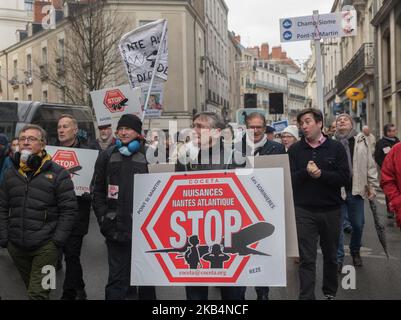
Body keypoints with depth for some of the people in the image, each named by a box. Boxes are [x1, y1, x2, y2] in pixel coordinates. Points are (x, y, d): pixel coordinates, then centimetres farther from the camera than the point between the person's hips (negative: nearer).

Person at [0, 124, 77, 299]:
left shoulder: (58, 173, -6)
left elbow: (69, 209, -8)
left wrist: (57, 240, -12)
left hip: (45, 247, -5)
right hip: (16, 246, 5)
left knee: (38, 293, -4)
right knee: (31, 288, 19)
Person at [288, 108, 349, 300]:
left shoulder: (336, 148, 1)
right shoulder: (295, 150, 3)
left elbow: (344, 177, -7)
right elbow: (289, 178, -6)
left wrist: (321, 174, -20)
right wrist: (306, 172, -23)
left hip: (331, 210, 1)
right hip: (304, 211, -1)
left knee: (331, 256, 16)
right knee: (307, 259, -2)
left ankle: (330, 293, 34)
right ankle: (306, 297, 3)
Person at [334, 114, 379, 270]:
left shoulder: (361, 140, 4)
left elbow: (370, 165, 7)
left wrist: (372, 186, 3)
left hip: (357, 191, 2)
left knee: (358, 224, 12)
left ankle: (355, 251, 37)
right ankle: (338, 258, 15)